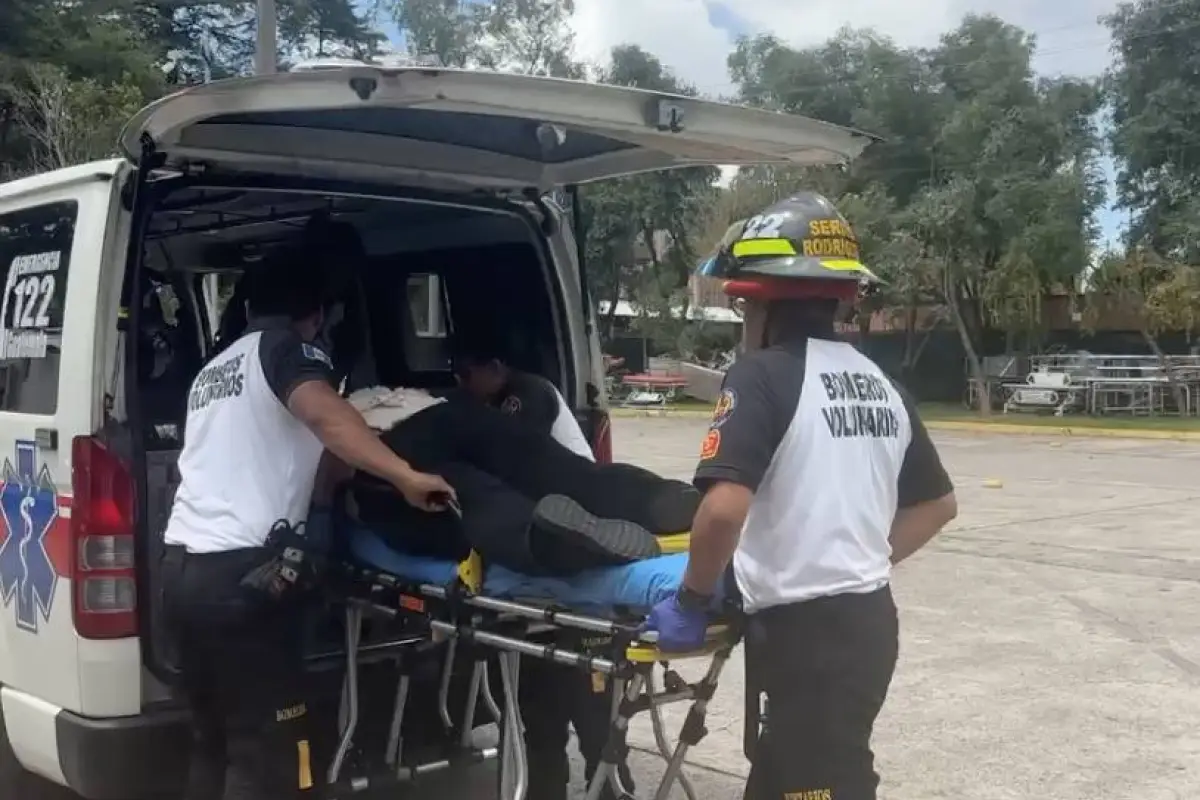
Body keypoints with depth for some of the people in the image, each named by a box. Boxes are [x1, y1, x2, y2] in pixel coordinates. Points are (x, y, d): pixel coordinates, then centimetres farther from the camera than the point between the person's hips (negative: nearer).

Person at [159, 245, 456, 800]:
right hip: (239, 571, -8)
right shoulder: (287, 345, 1)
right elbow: (320, 409, -21)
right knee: (264, 753, -5)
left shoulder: (214, 368, 27)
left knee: (214, 741, 17)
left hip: (183, 567, 9)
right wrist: (407, 478, -27)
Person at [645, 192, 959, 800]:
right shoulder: (879, 383, 9)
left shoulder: (762, 374, -14)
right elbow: (937, 505, 17)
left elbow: (725, 507, -27)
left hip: (806, 630, -8)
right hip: (868, 618, 8)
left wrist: (692, 599, -11)